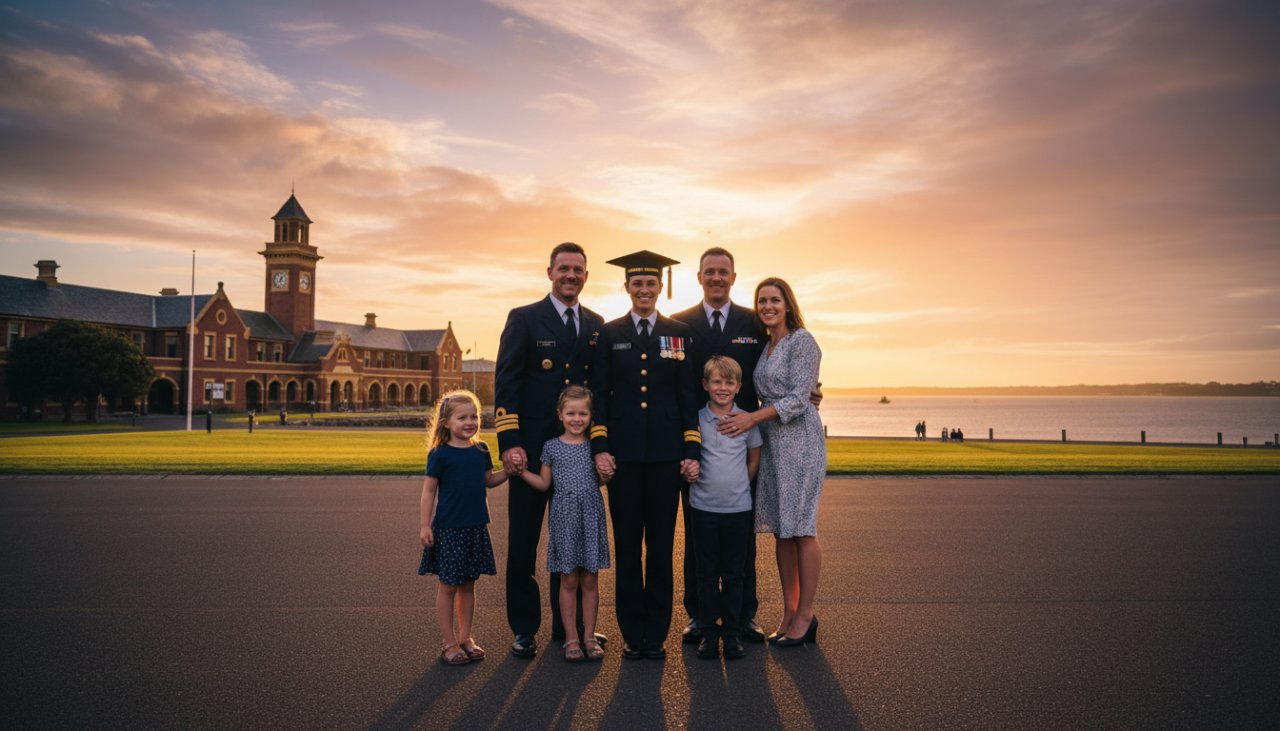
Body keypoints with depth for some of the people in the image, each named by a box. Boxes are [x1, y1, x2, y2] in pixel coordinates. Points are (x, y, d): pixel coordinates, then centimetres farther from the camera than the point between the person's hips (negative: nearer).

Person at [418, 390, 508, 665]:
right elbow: (429, 491, -7)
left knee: (468, 584, 14)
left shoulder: (481, 450, 5)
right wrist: (425, 525, -11)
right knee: (448, 586, 5)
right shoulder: (440, 454, -10)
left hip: (476, 527, 5)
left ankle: (465, 637, 26)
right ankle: (449, 644, 15)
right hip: (449, 529, -5)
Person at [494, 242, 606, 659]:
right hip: (532, 449, -3)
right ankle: (524, 629, 19)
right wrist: (509, 443, -15)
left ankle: (568, 624, 26)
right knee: (523, 541, 6)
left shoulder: (596, 326, 11)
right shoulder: (524, 319, -1)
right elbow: (505, 384, -7)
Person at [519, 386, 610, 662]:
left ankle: (589, 637, 19)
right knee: (569, 580, 5)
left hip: (591, 516, 1)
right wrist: (521, 470, -3)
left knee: (590, 580, 7)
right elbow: (543, 483, 8)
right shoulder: (552, 447, 3)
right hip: (564, 517, -1)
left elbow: (600, 481, 11)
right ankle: (571, 639, 16)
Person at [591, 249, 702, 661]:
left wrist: (692, 451, -1)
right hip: (623, 453, 0)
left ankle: (656, 634, 17)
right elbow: (599, 394, 5)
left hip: (665, 453, 0)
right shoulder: (609, 334, 7)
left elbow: (688, 395, 5)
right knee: (627, 545, 6)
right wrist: (600, 448, -5)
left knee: (661, 545, 6)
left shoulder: (680, 333, 8)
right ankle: (632, 634, 18)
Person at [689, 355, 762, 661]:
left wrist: (737, 486, 8)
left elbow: (754, 459, 12)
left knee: (734, 574, 9)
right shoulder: (695, 420, -2)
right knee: (707, 573, 8)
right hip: (704, 507, 0)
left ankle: (732, 631, 20)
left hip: (738, 508, 0)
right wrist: (696, 476, -1)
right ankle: (708, 630, 20)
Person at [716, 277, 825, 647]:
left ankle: (805, 615, 9)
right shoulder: (766, 346, 16)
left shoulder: (802, 340, -7)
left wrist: (753, 417, -20)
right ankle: (789, 613, 18)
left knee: (801, 528, -2)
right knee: (780, 529, 9)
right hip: (772, 442, 8)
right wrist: (751, 421, 5)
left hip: (799, 439, -8)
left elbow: (799, 397, -15)